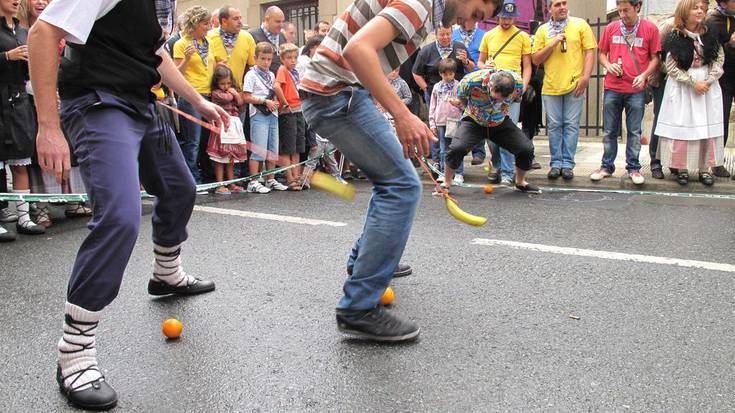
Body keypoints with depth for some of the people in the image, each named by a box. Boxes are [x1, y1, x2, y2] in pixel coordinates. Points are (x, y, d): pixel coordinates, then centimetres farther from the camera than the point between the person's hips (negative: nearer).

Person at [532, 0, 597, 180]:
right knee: (554, 125, 4)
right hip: (551, 86, 2)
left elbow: (589, 52, 1)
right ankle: (556, 163, 12)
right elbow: (535, 59, 5)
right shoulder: (543, 30, 8)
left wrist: (585, 77, -10)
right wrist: (553, 44, -9)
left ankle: (567, 164, 5)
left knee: (571, 125, 0)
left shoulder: (580, 25, 3)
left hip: (574, 84, -2)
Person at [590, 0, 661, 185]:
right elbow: (602, 53, 14)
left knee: (634, 131, 5)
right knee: (610, 131, 8)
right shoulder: (611, 28, 5)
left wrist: (644, 75, -13)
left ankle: (633, 168, 15)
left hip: (636, 89, -2)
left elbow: (654, 58, 3)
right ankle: (607, 166, 20)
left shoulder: (650, 29, 0)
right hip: (612, 88, 2)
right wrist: (608, 65, -7)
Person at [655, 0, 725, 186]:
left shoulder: (710, 35, 6)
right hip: (682, 88, -3)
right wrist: (693, 82, -13)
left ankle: (704, 169, 9)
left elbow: (719, 59, 6)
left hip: (708, 87, 3)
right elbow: (671, 66, -8)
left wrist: (710, 80, -10)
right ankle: (682, 169, 6)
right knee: (682, 127, -3)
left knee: (707, 128, 2)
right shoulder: (674, 38, -5)